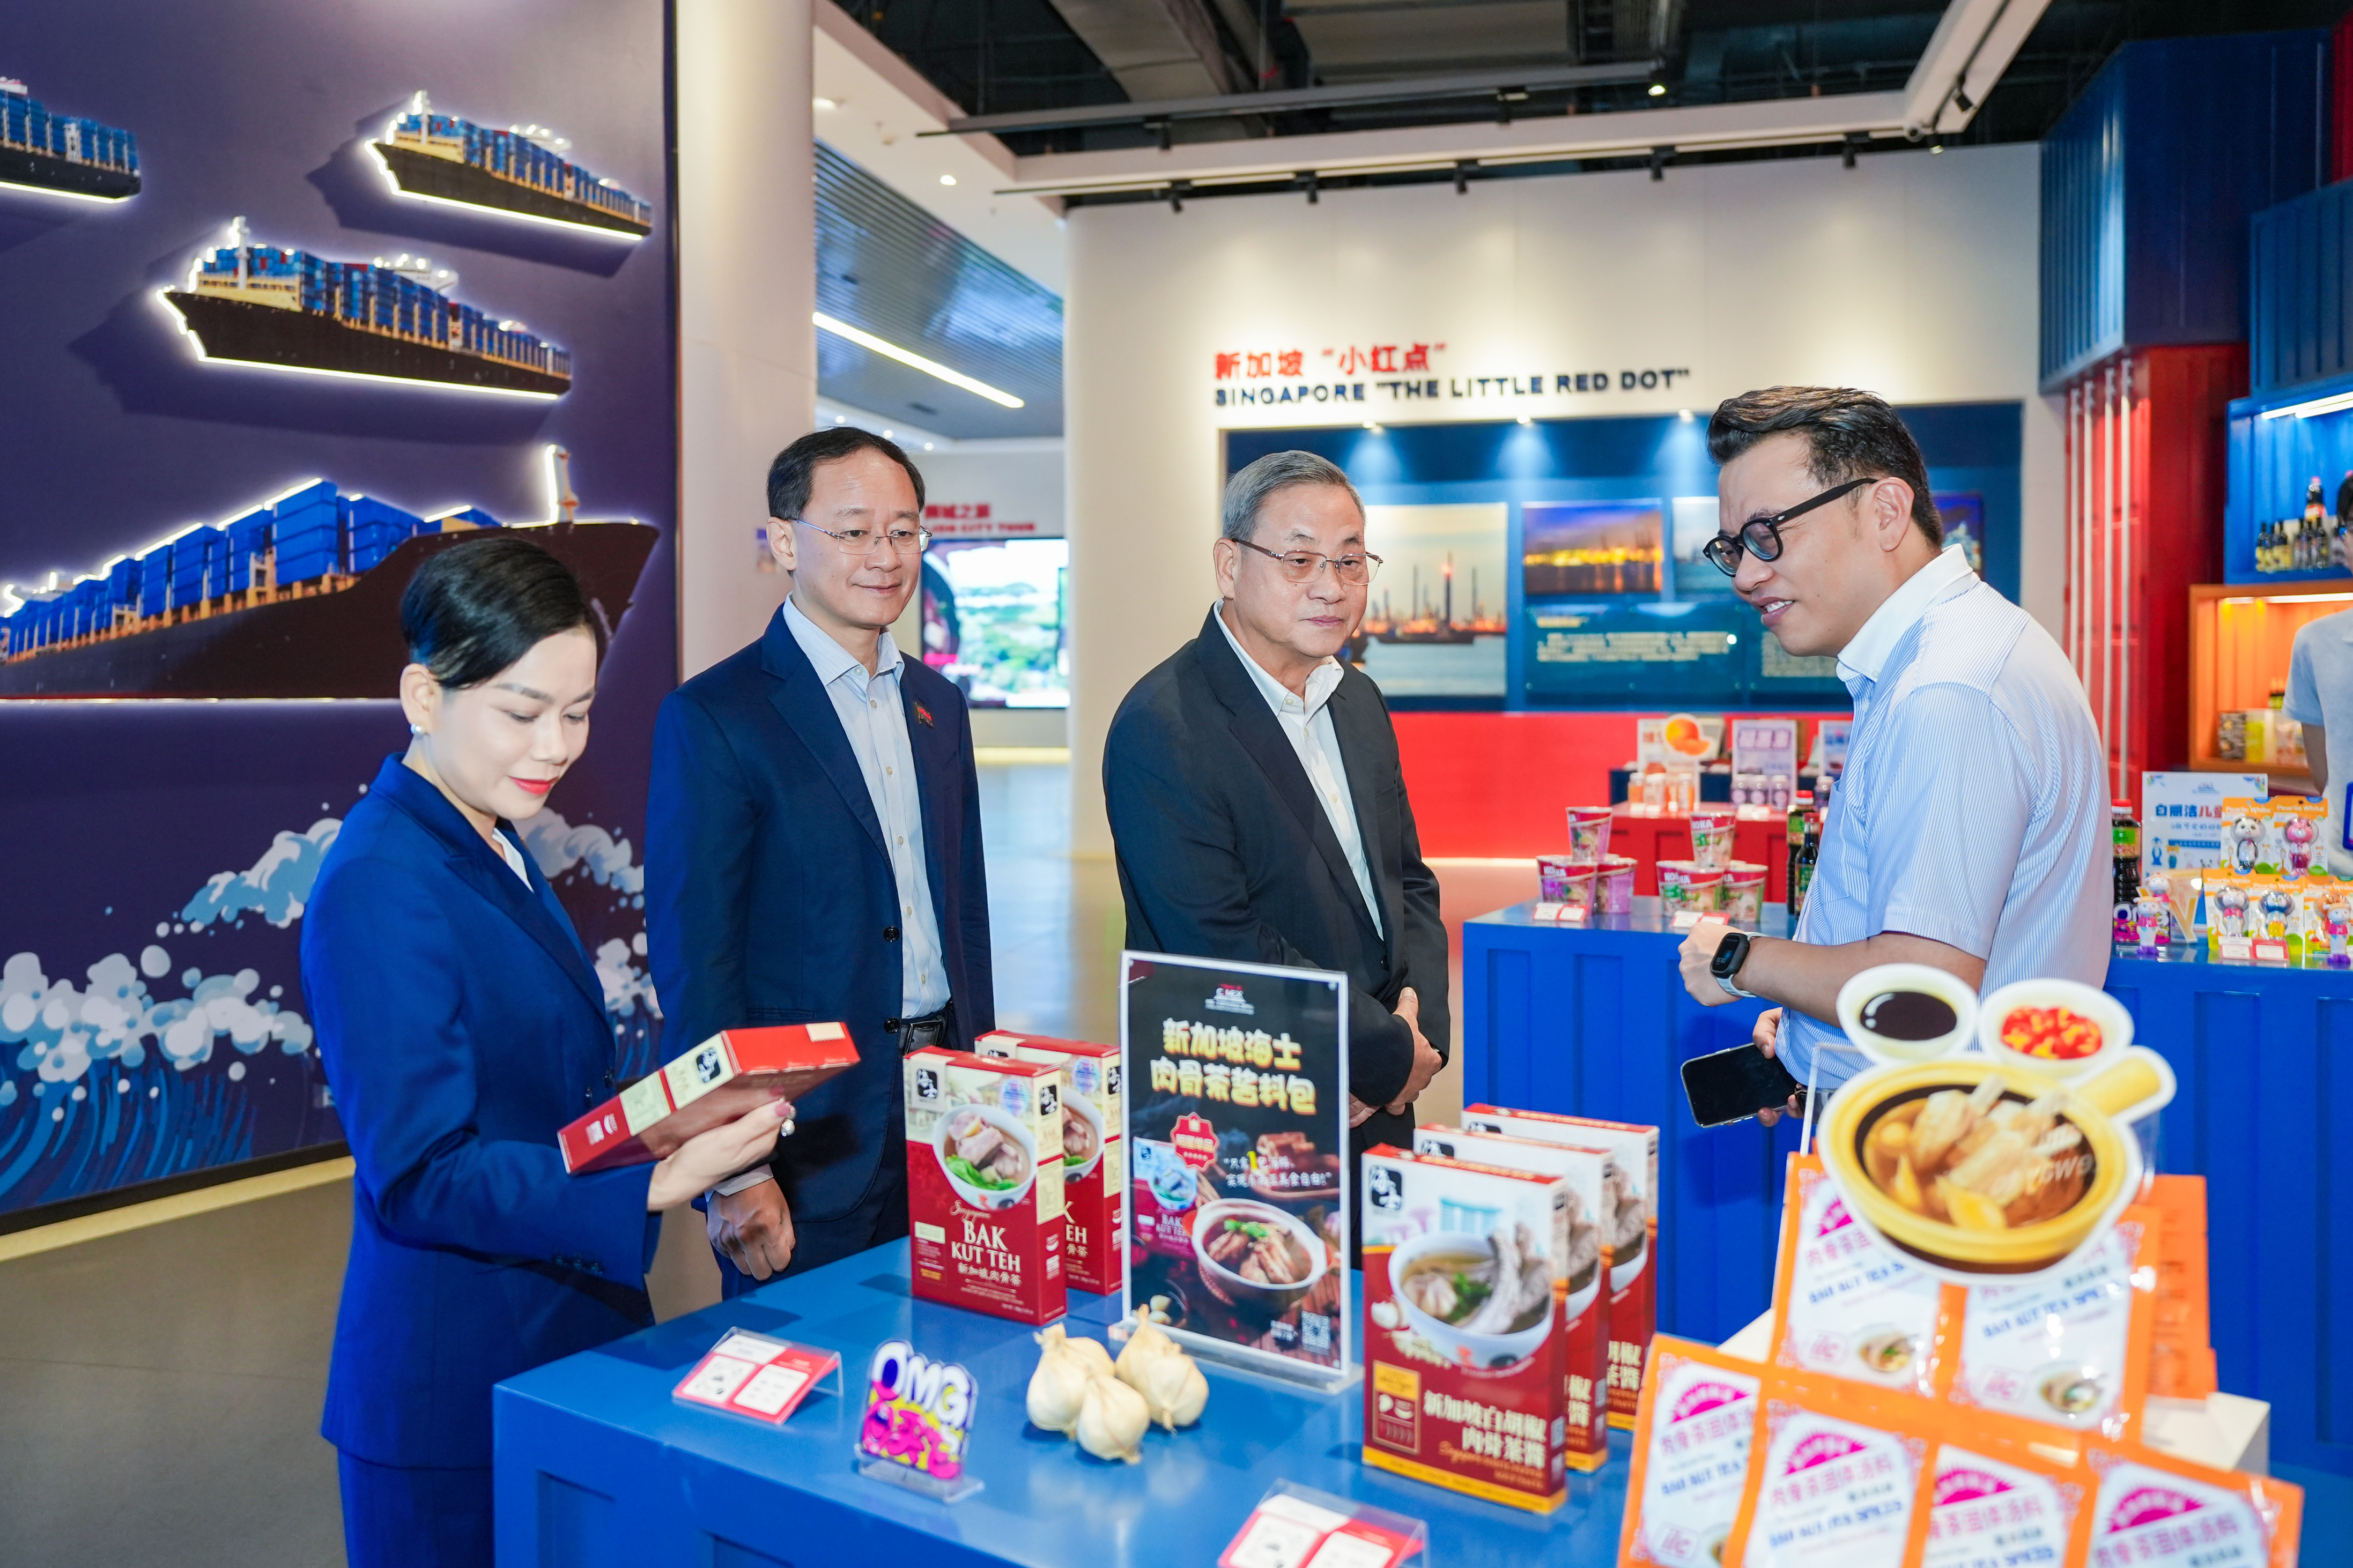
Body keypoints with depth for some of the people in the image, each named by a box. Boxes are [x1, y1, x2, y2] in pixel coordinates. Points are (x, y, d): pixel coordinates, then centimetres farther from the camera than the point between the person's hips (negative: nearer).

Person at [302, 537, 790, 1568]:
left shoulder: (495, 851, 9)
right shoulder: (378, 891, -20)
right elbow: (421, 1174, -23)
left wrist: (705, 1143, 4)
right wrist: (658, 1184, -31)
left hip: (569, 1332, 9)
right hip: (457, 1380, -8)